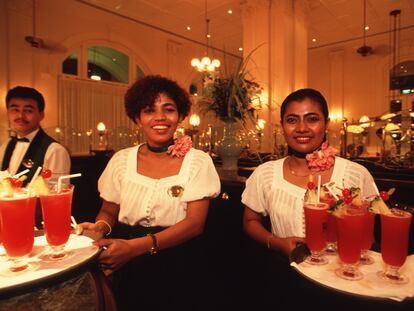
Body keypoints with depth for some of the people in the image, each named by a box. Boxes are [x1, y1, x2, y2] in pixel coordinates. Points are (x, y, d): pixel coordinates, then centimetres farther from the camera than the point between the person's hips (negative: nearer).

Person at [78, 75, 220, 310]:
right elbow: (108, 212, 8)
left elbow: (195, 223, -15)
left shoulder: (198, 162, -8)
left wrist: (135, 247, -25)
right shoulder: (121, 160, 0)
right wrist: (100, 227, -16)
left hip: (177, 267, -1)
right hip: (127, 271, 2)